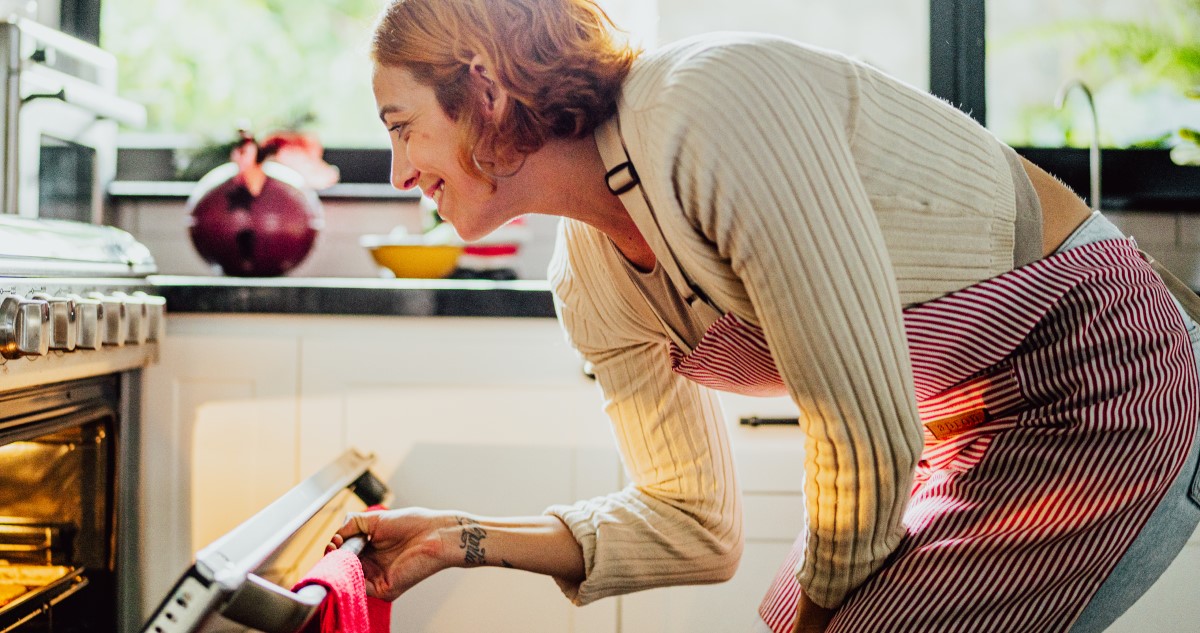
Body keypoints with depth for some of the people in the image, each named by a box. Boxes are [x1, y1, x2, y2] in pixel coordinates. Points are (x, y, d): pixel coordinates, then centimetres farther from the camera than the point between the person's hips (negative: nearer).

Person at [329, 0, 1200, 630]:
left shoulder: (713, 104, -28)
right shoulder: (591, 283, -1)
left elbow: (868, 433, -24)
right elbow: (696, 525, 6)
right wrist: (467, 540, -2)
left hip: (1106, 390, -7)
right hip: (971, 433, 8)